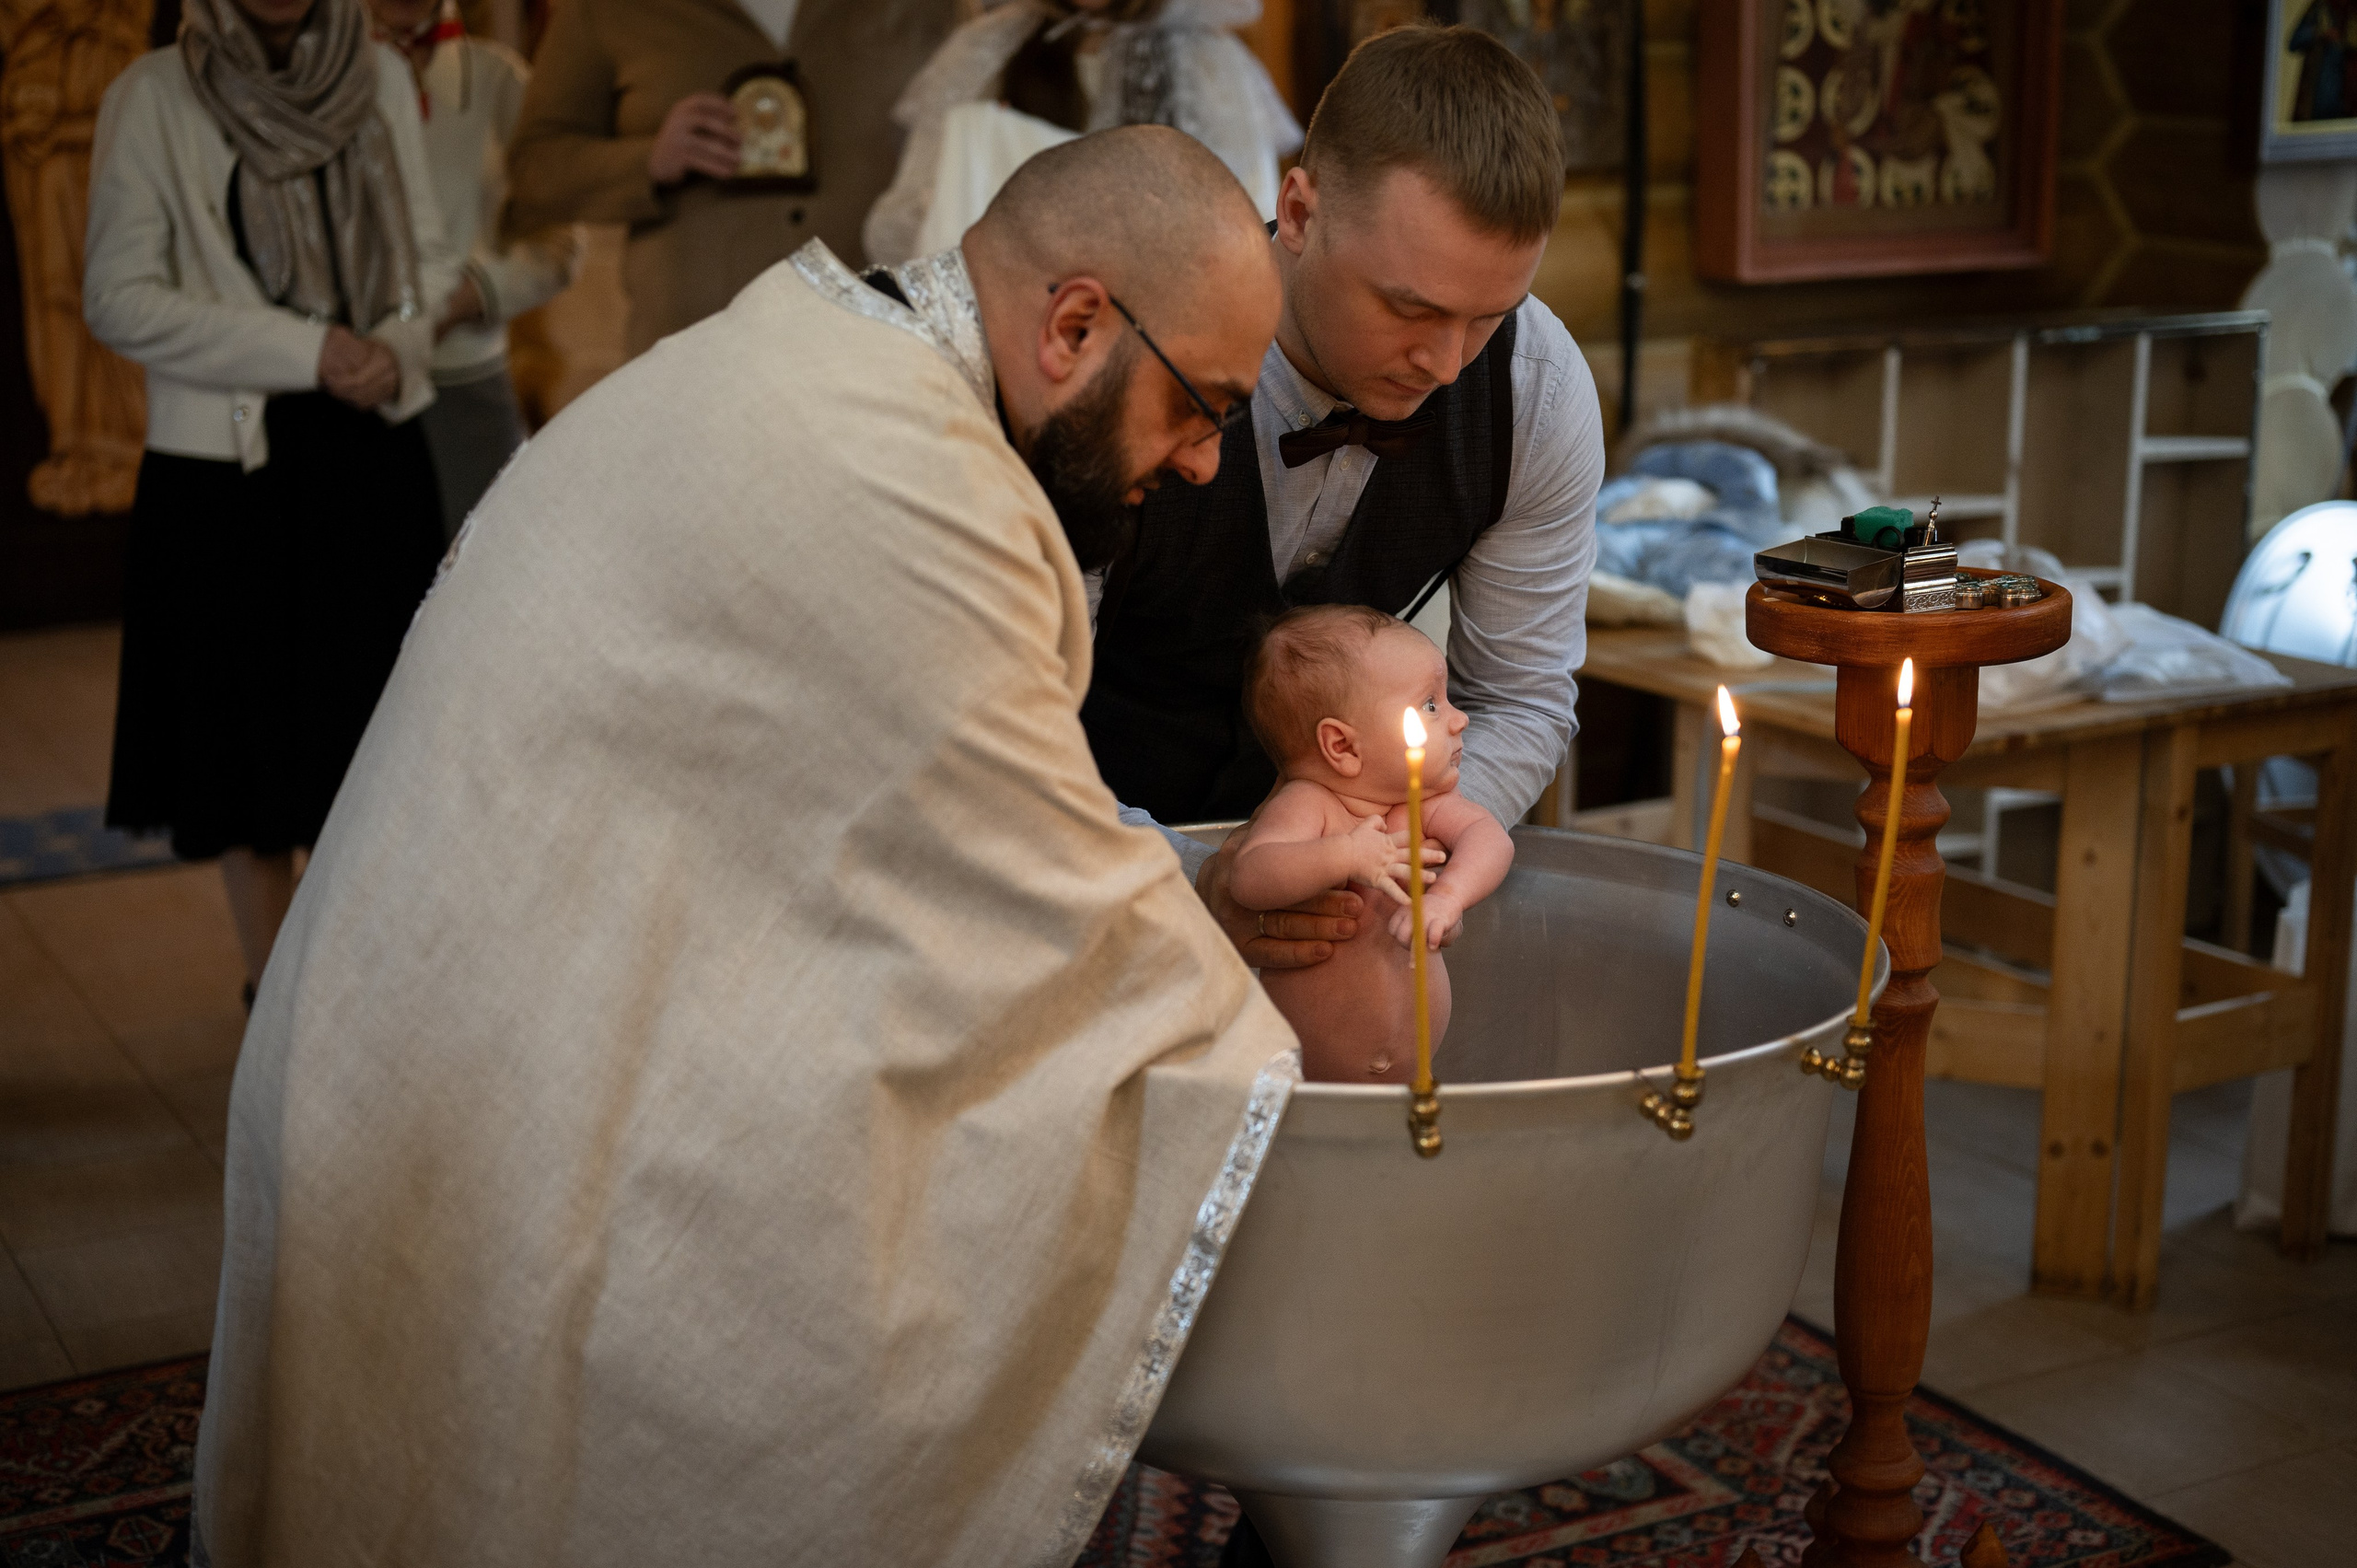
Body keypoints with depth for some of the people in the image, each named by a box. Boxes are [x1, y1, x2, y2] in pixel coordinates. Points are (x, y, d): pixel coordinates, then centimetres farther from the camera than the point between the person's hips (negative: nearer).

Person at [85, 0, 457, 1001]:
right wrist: (307, 350, -16)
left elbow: (427, 253, 13)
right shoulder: (152, 96, -5)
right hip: (226, 466, -3)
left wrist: (396, 348, -9)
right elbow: (119, 300, -9)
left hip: (372, 451, 3)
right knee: (250, 724, 5)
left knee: (376, 717, 6)